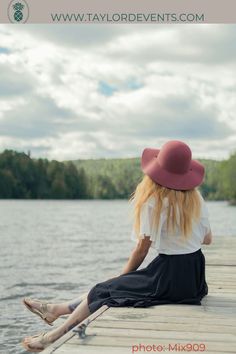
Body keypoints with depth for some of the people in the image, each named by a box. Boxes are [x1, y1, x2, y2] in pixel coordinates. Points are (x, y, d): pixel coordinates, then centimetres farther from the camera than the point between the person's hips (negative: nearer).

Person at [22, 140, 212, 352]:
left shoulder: (154, 202, -14)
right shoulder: (197, 199, 5)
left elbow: (141, 249, -9)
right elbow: (207, 239, 17)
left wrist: (121, 278, 5)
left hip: (168, 277, -7)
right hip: (195, 278, 7)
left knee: (103, 291, 7)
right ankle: (56, 310, 31)